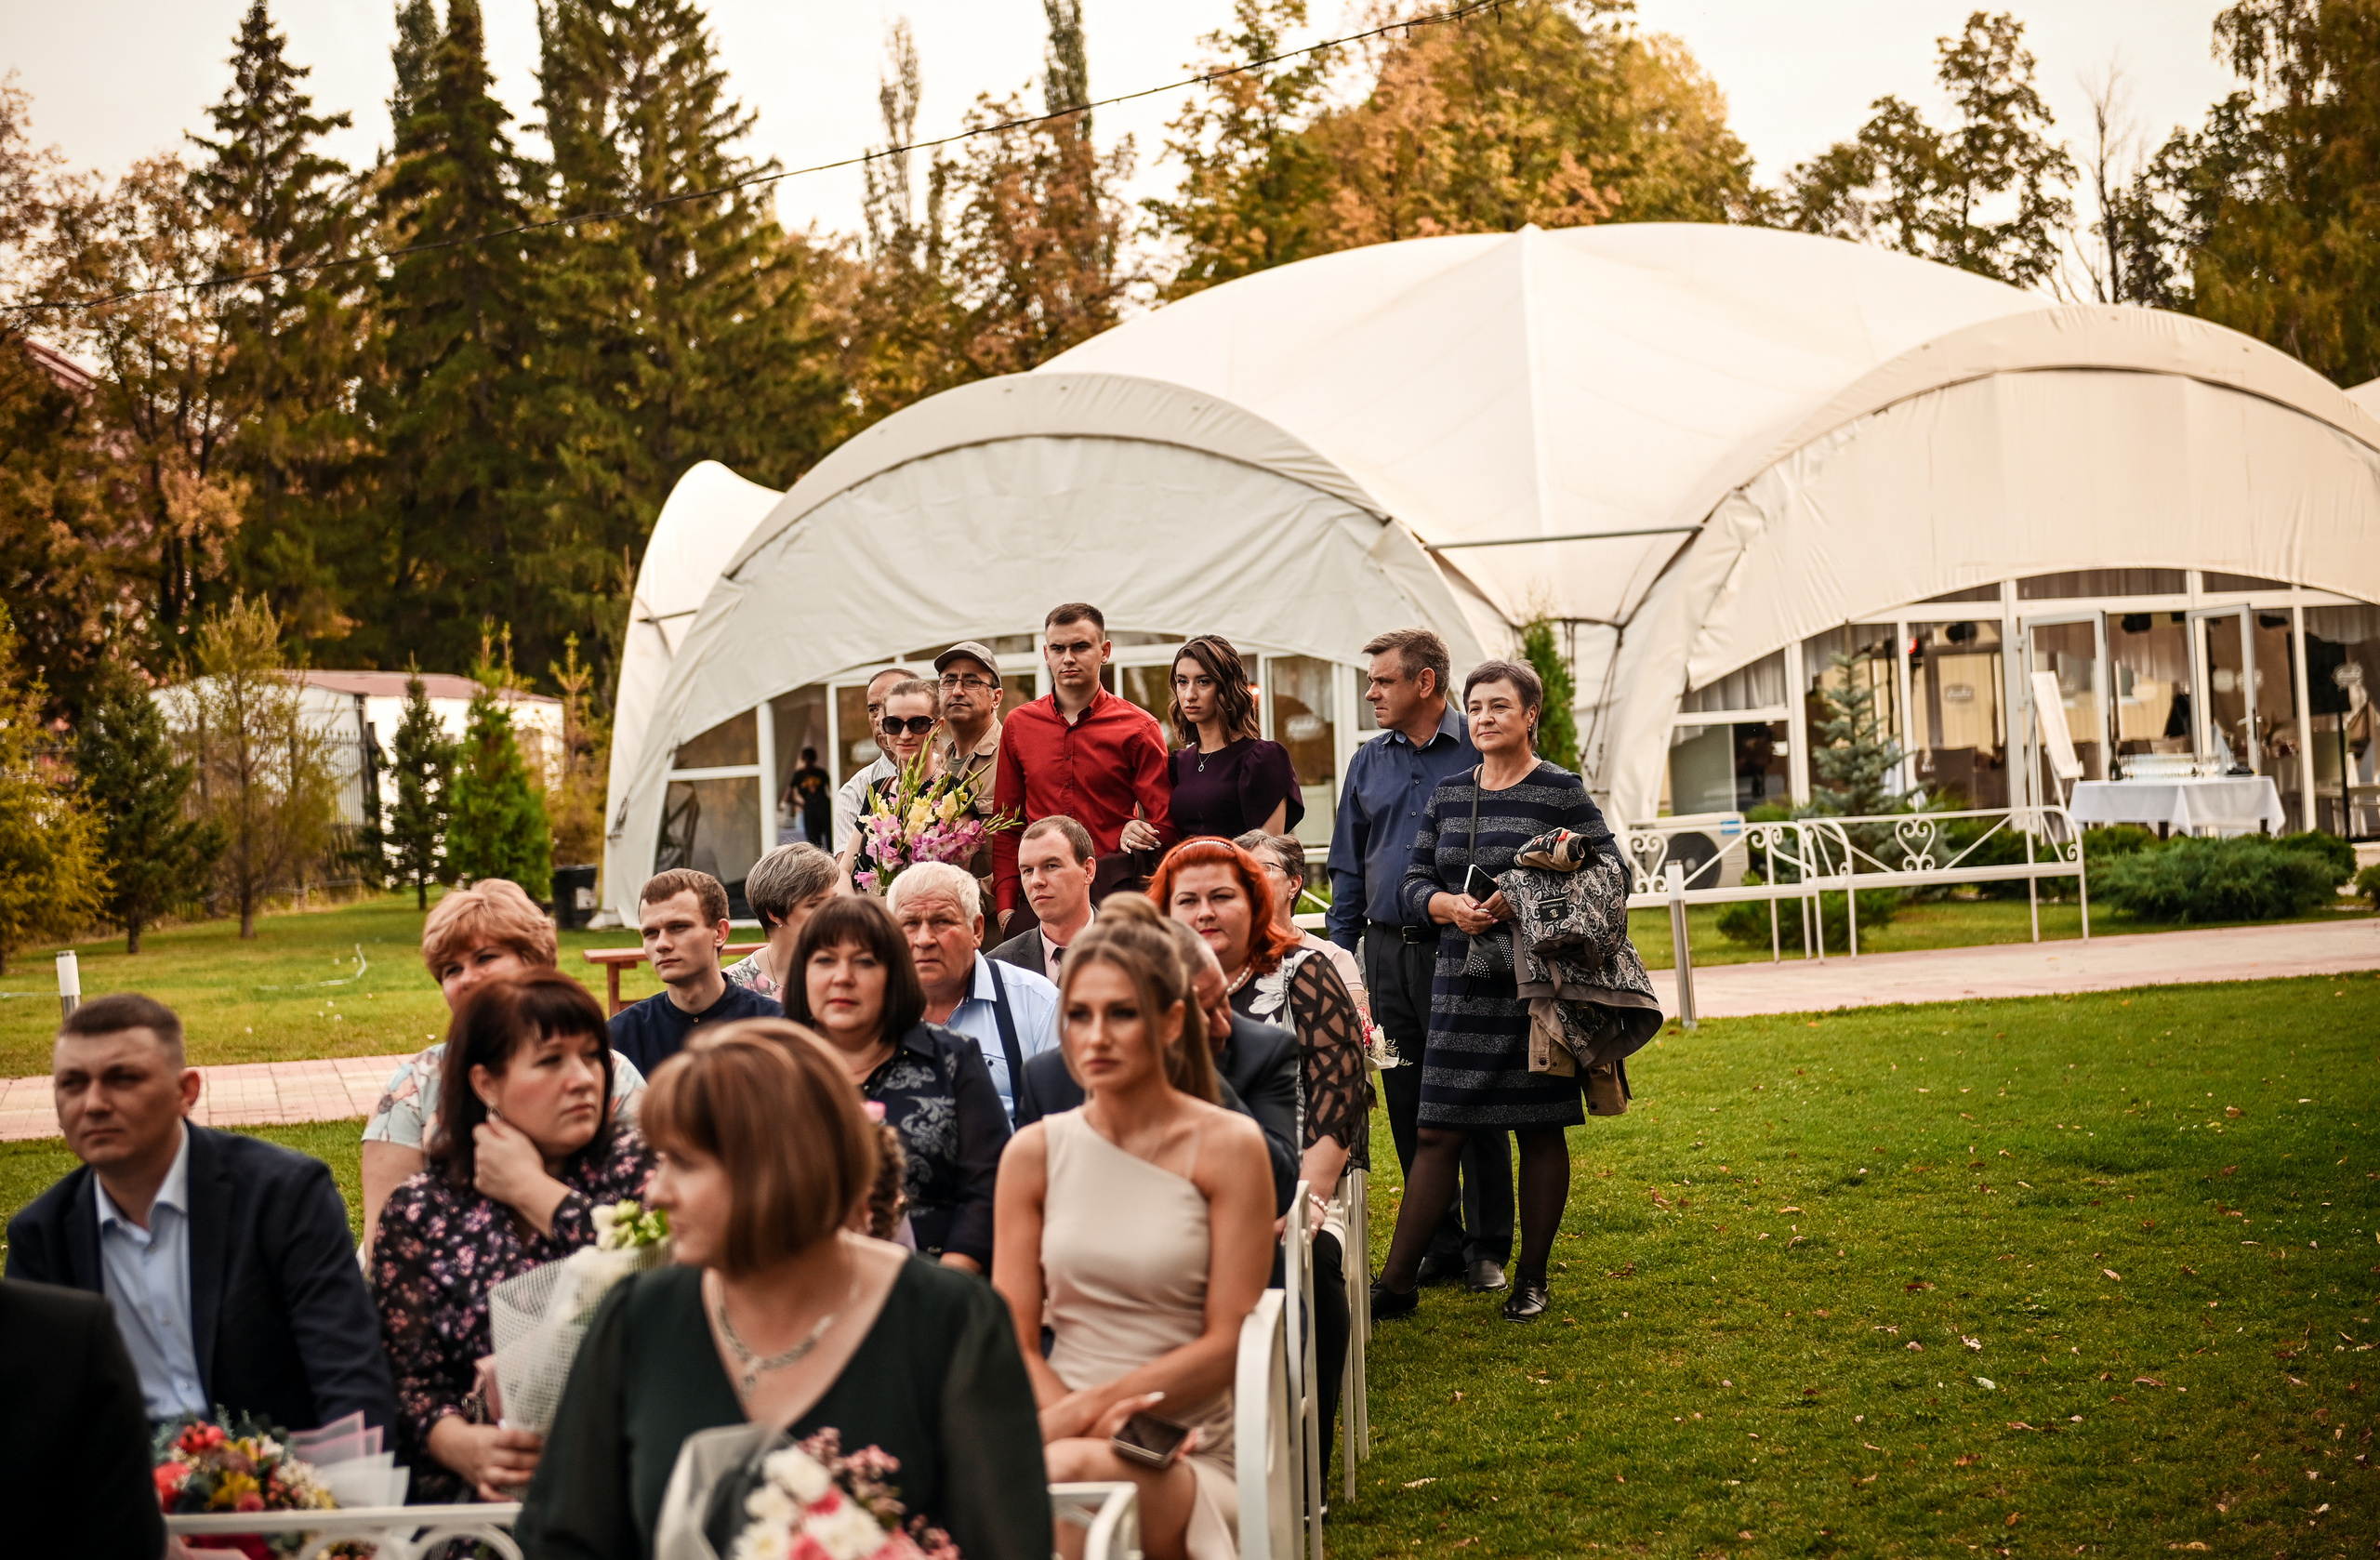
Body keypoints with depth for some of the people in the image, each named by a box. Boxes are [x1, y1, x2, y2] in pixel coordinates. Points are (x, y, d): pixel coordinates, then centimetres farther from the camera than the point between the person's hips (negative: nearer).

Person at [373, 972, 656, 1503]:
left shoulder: (635, 1165, 10)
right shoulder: (419, 1211, 10)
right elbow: (407, 1380, 5)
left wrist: (531, 1190, 0)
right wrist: (464, 1448, -17)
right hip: (478, 1498, 1)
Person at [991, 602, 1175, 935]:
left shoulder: (1138, 728, 4)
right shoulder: (1019, 726, 12)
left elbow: (1163, 824, 4)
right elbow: (1006, 824, 12)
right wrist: (1005, 904, 4)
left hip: (1114, 887, -2)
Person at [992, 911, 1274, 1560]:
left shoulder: (1227, 1146, -2)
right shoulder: (1034, 1153, 7)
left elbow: (1227, 1343, -4)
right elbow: (1013, 1342, 5)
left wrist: (1082, 1412, -12)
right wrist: (1096, 1426, -14)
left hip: (1194, 1457, -2)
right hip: (1065, 1436, 2)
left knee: (1076, 1470, -36)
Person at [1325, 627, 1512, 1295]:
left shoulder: (1481, 753, -3)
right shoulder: (1368, 764, 12)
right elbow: (1348, 870, 17)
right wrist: (1339, 959, 10)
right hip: (1389, 952, 5)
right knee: (1408, 1107, 8)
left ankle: (1486, 1248, 11)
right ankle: (1439, 1246, 18)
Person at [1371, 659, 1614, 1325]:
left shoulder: (1561, 792, -3)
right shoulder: (1447, 796, 11)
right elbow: (1415, 882, 12)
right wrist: (1451, 906, -10)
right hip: (1461, 984, 4)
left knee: (1539, 1132, 5)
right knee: (1437, 1132, 2)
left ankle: (1531, 1280, 17)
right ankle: (1396, 1282, 5)